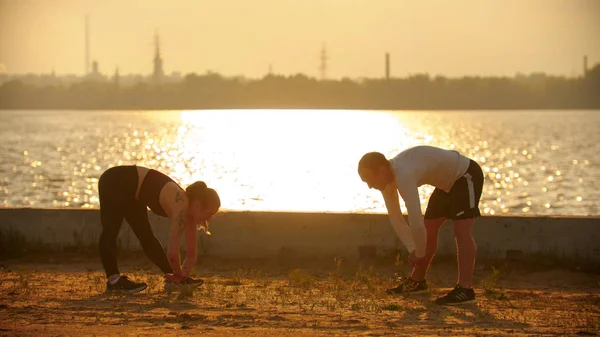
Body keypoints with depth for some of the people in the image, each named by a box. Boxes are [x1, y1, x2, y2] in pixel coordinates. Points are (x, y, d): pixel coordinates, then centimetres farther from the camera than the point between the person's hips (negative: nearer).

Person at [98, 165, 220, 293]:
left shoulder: (187, 210, -6)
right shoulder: (181, 207, -32)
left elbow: (191, 254, 4)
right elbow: (172, 253, -34)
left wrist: (180, 275, -3)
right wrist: (180, 274, -17)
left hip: (129, 191, 9)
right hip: (115, 184, -9)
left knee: (146, 235, 12)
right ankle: (113, 280, -23)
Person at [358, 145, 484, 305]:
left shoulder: (403, 176, -38)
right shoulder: (387, 178, -7)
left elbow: (416, 223, -39)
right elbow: (395, 217, 3)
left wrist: (419, 254, -22)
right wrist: (413, 251, -2)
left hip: (466, 175, -10)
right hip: (447, 182, 10)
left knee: (461, 231, -22)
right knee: (428, 228, 13)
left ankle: (465, 289, -27)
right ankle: (417, 281, 26)